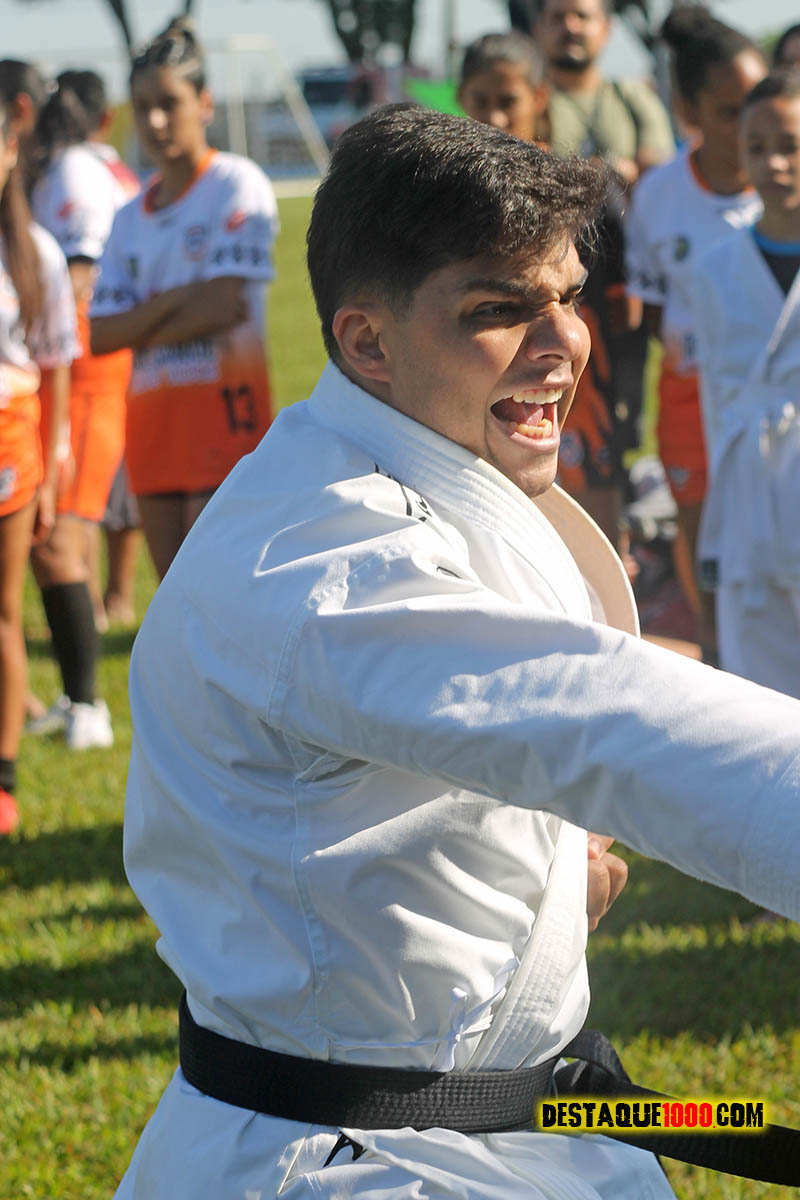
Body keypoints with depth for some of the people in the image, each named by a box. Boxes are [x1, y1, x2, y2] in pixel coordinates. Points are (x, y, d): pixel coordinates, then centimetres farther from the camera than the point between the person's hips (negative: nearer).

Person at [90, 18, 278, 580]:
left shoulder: (238, 184, -4)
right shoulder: (131, 217, 15)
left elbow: (222, 305, -14)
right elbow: (101, 336, 6)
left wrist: (140, 329, -1)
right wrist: (172, 302, -10)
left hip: (223, 406, -7)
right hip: (152, 415, 7)